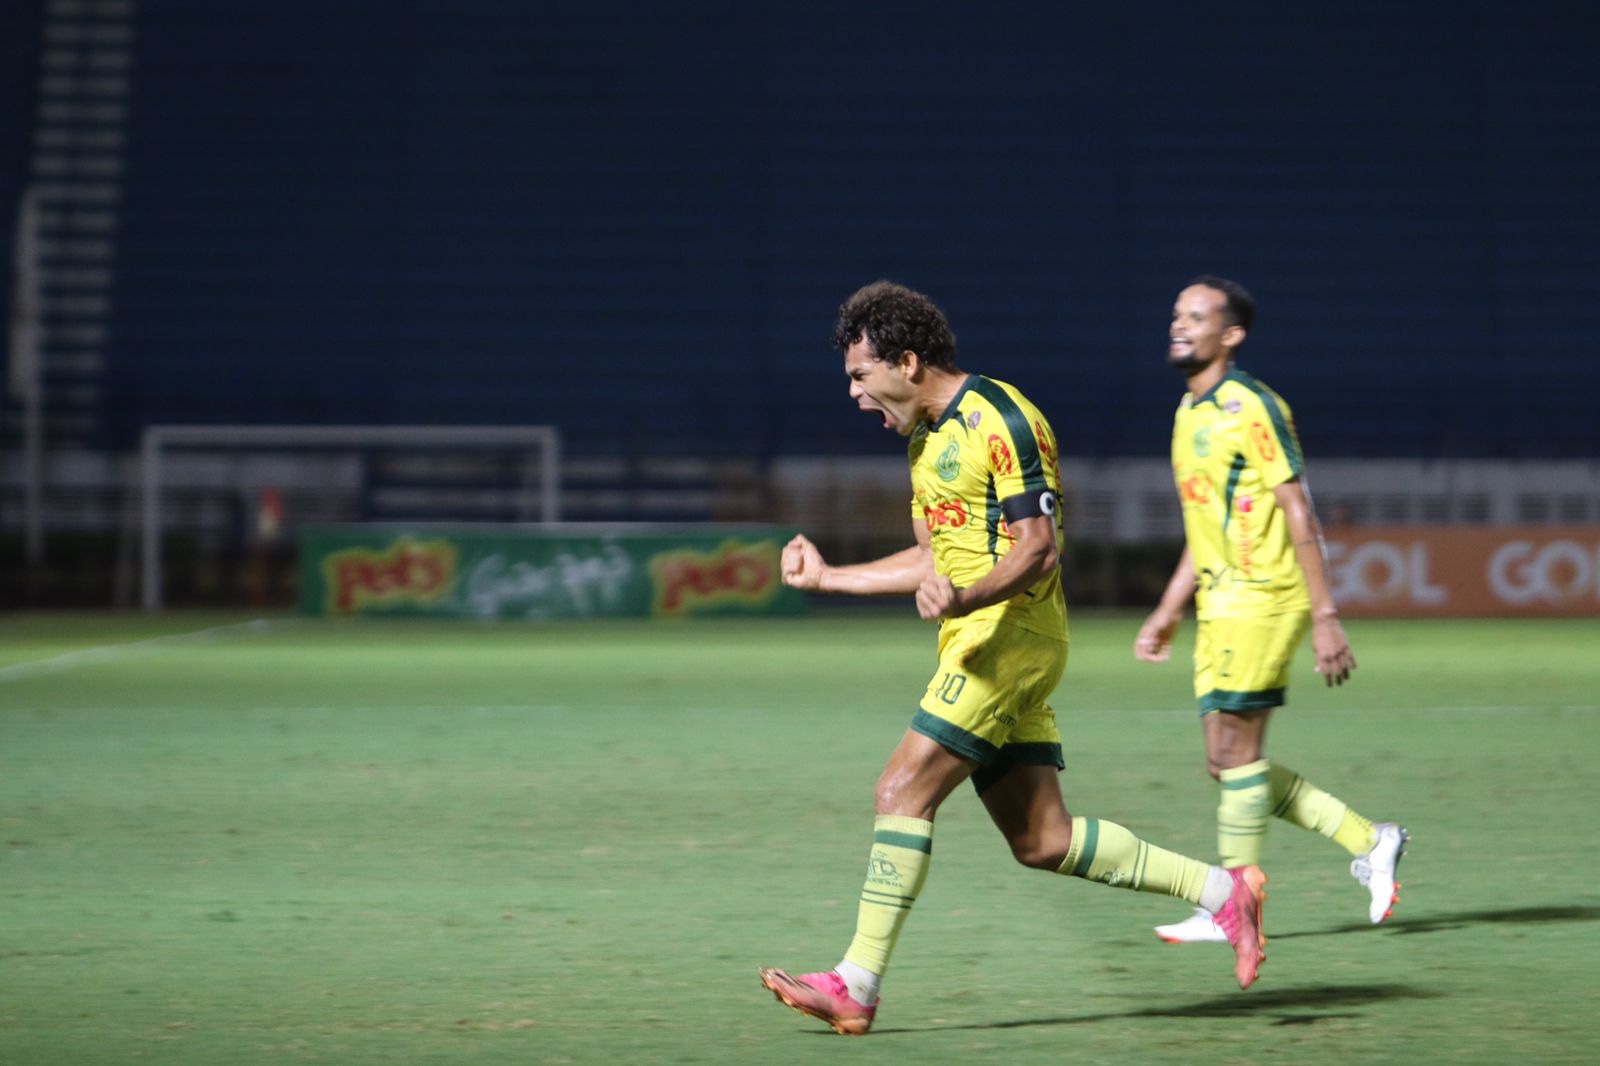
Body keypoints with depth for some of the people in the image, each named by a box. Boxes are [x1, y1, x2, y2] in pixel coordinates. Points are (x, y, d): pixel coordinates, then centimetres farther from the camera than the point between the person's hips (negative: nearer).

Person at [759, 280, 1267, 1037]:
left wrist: (964, 598, -34)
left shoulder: (998, 421, -13)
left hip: (1010, 630, -10)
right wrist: (827, 577, 25)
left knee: (903, 791, -14)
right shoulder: (926, 438, 17)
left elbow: (1038, 547, -18)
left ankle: (856, 986, -13)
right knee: (1041, 841, 6)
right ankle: (1221, 890, 13)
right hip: (976, 640, 10)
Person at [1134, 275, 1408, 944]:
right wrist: (1168, 612, 22)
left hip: (1262, 597, -9)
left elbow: (1299, 516, -15)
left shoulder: (1250, 407, -12)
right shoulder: (1190, 413, 15)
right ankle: (1368, 843, 16)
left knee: (1234, 752, -7)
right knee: (1230, 760, 7)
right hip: (1221, 601, 9)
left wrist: (1324, 617, -18)